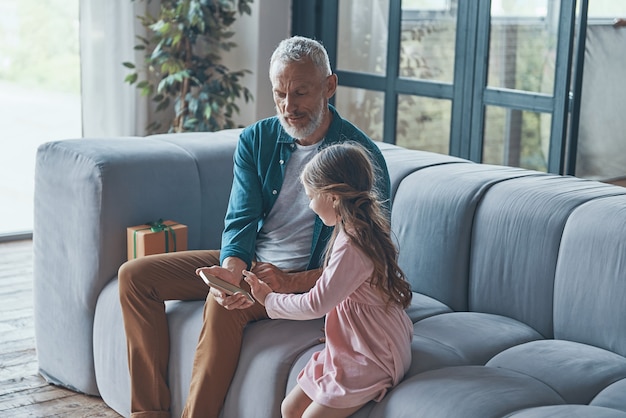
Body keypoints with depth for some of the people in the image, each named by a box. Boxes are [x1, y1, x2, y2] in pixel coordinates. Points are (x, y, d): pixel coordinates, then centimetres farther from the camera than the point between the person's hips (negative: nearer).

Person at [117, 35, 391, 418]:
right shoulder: (256, 140, 1)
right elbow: (241, 221, -5)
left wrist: (290, 282, -29)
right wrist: (231, 271, -28)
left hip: (306, 278, -6)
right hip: (248, 261, 6)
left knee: (223, 305, -35)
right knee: (135, 276, -6)